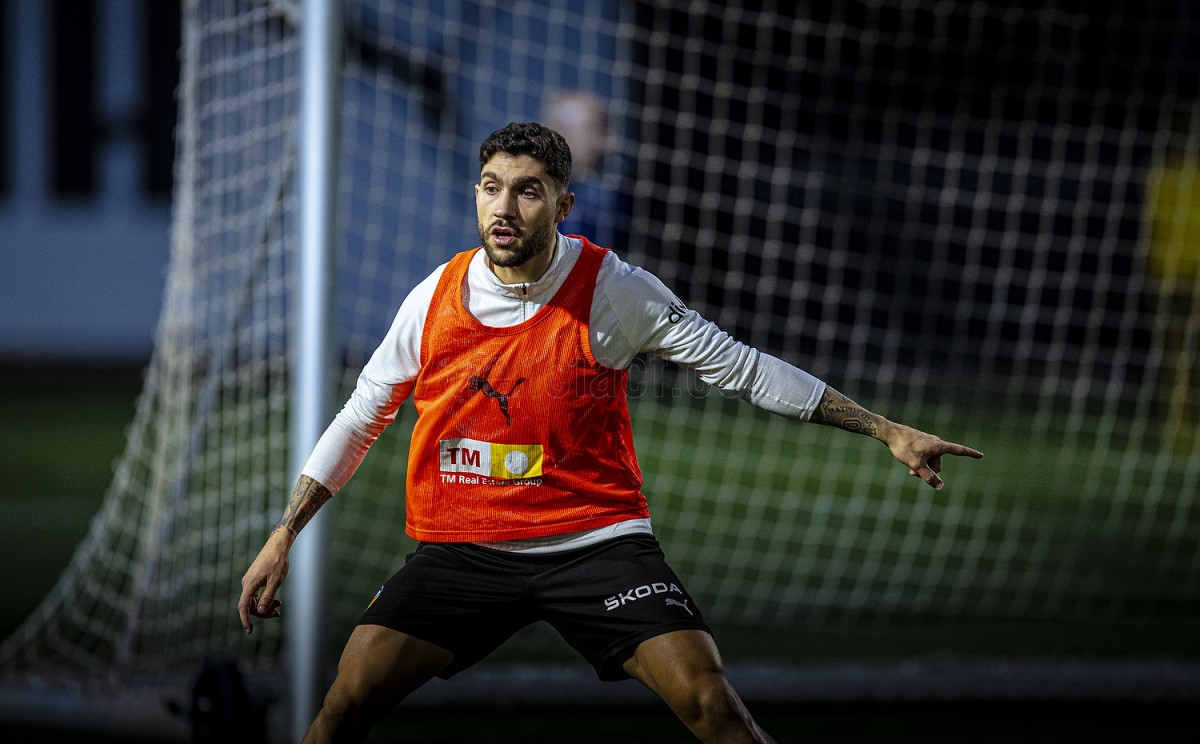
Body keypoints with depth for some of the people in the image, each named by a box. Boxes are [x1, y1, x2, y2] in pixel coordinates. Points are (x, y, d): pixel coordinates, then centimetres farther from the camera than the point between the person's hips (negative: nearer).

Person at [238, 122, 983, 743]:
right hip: (460, 546, 2)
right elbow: (359, 419, 12)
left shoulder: (613, 289, -7)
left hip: (596, 540, -2)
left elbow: (741, 367, -2)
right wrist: (284, 535, 10)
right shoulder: (435, 300, -1)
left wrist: (886, 430, -4)